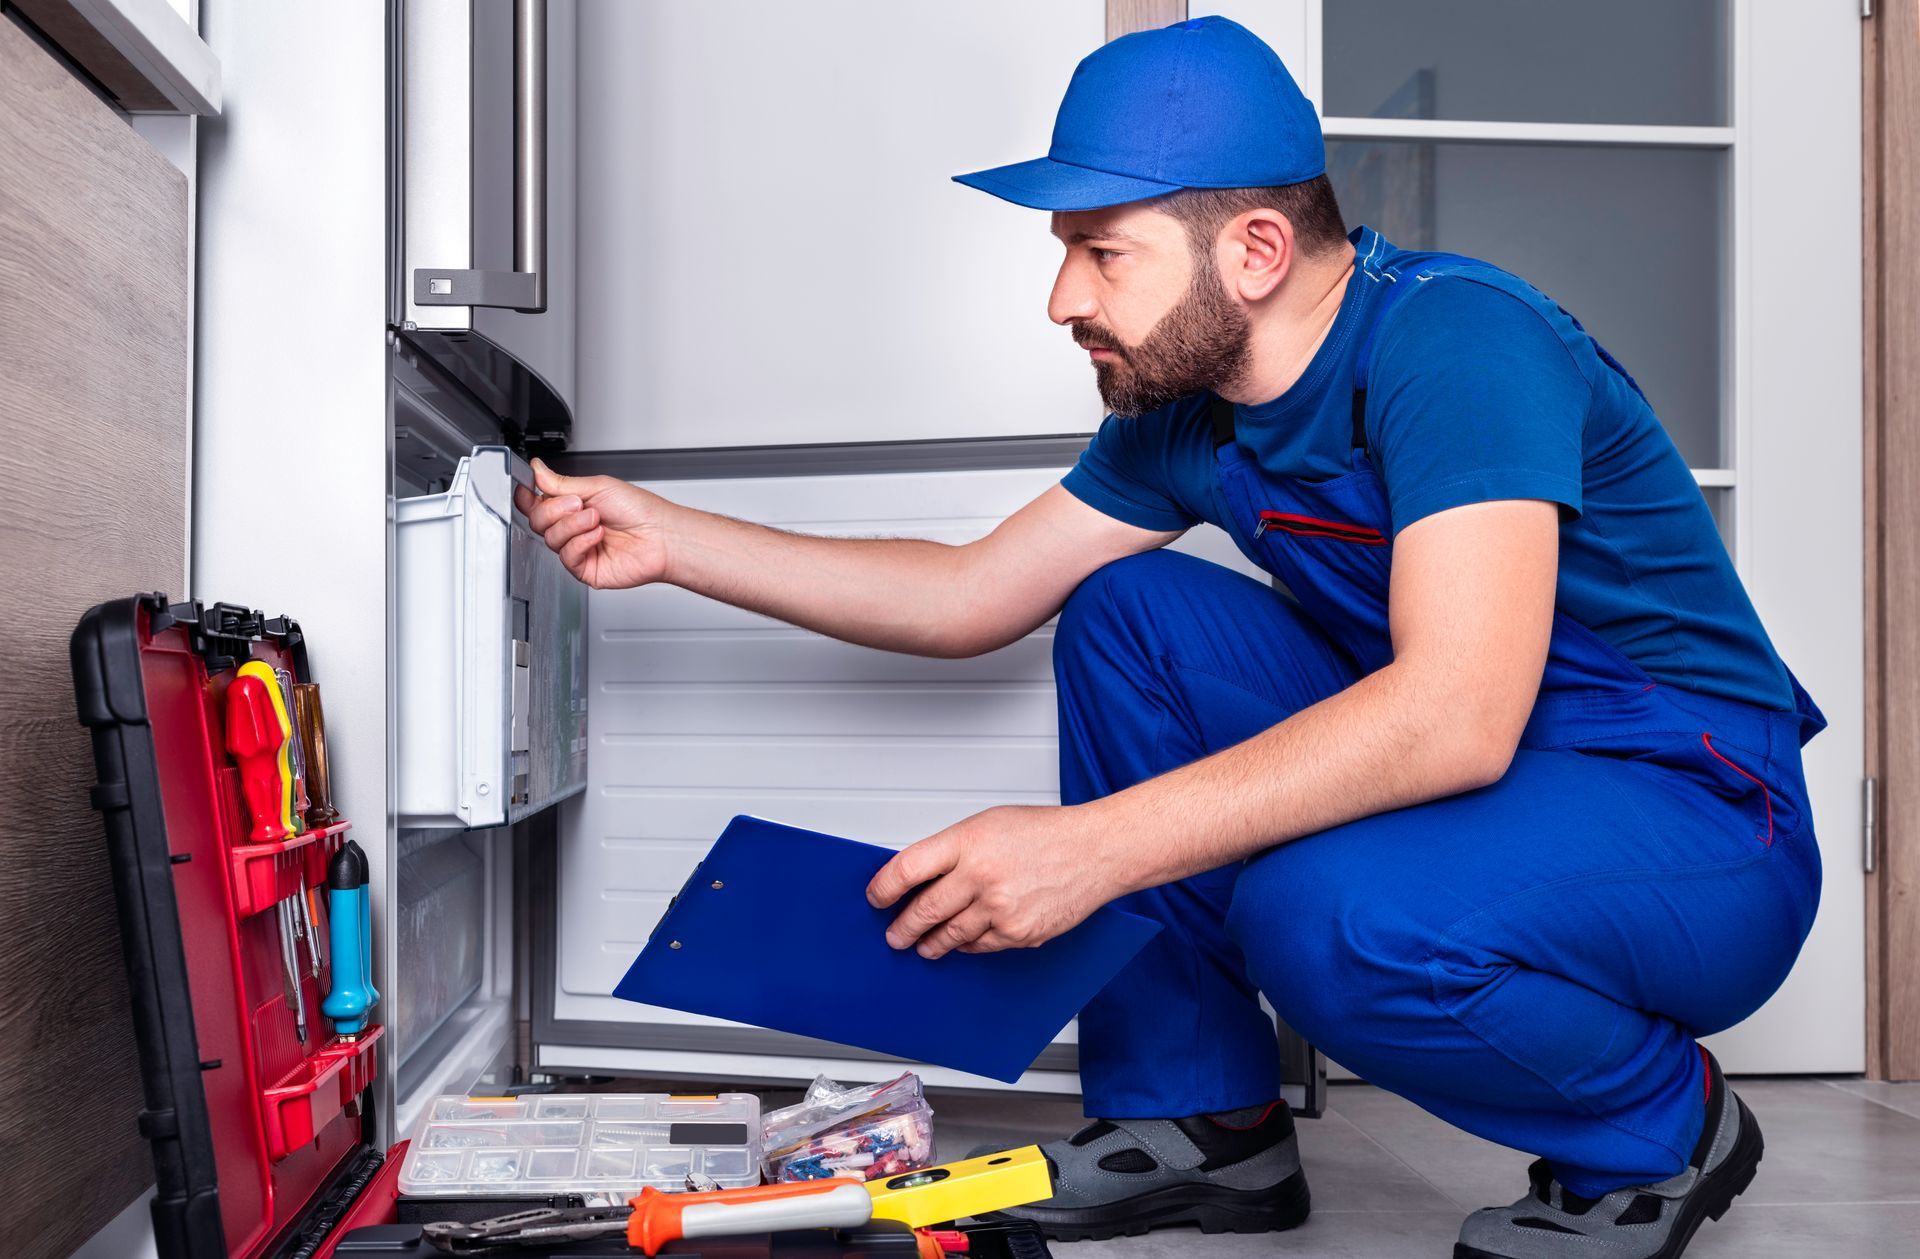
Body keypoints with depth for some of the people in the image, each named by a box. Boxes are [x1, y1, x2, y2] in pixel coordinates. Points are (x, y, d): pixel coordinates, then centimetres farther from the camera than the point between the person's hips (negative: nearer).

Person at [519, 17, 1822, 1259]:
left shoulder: (1451, 338, -24)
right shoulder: (1186, 410, 0)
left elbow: (1458, 715, -35)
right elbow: (969, 596, 8)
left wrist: (1088, 847, -38)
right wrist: (668, 537, 4)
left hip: (1694, 807, -7)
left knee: (1327, 914, -36)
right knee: (1123, 613, -3)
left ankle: (1663, 1123, -3)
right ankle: (1204, 1118, 3)